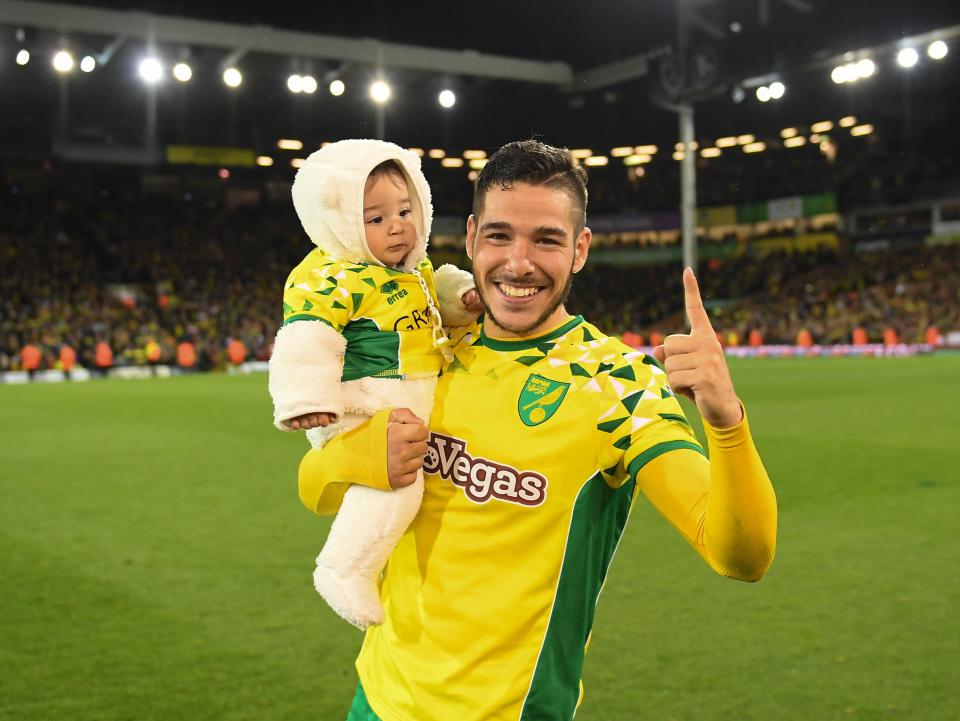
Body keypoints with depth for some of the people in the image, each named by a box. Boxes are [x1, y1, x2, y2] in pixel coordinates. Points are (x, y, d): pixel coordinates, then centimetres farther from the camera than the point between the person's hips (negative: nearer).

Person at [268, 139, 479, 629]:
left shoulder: (417, 269, 13)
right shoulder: (329, 278, -16)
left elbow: (440, 293, 31)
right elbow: (307, 342, -23)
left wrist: (465, 296, 10)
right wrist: (307, 400, -32)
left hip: (417, 405, 10)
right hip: (362, 410, -10)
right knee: (394, 477, -28)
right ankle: (346, 570, -12)